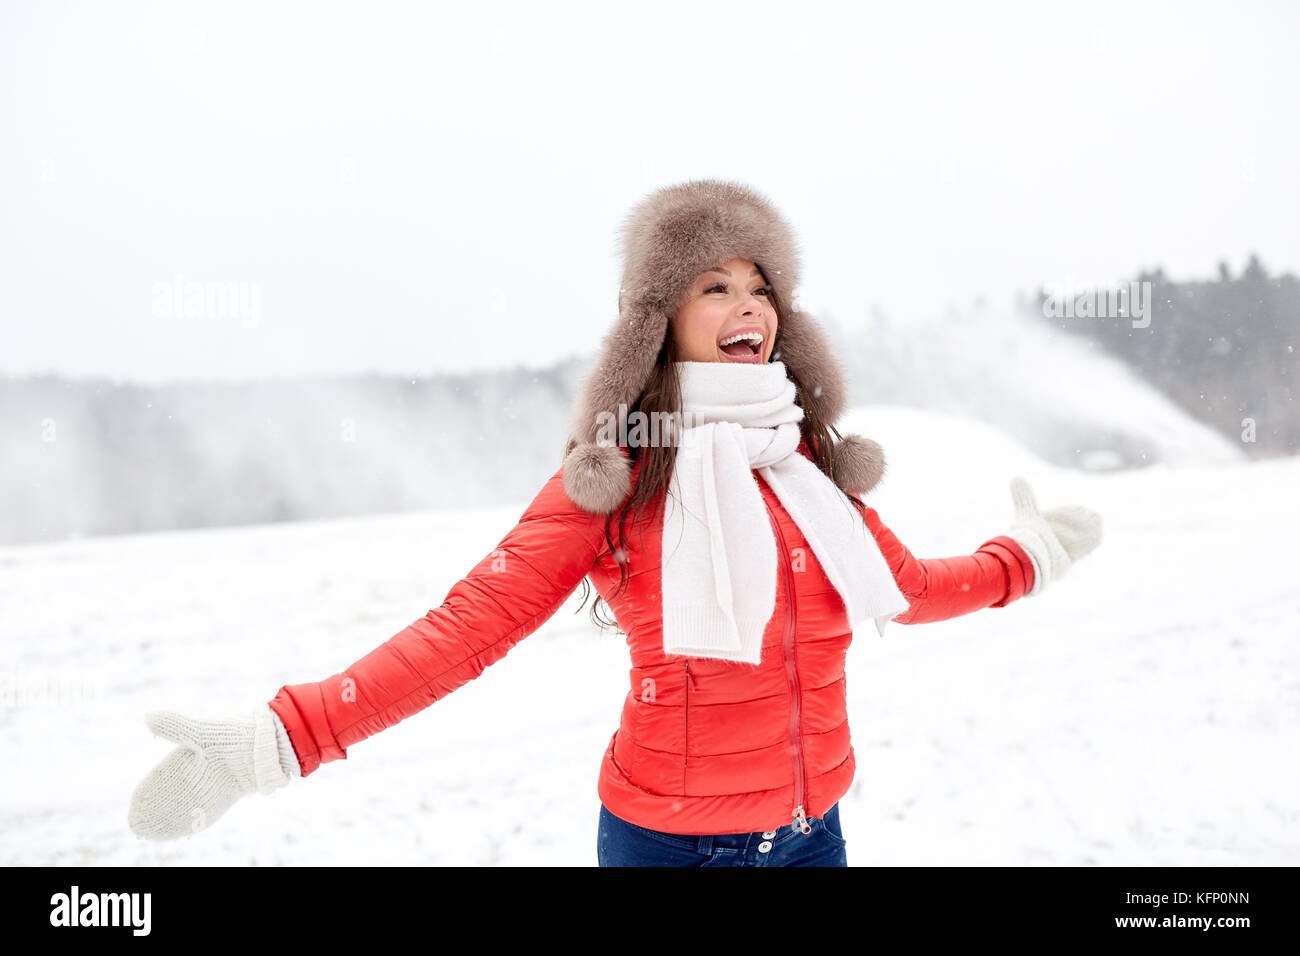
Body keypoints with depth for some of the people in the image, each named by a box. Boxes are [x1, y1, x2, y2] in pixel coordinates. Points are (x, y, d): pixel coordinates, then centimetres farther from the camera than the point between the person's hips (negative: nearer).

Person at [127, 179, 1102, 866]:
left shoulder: (810, 459, 3)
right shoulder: (614, 476, -11)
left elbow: (906, 586, 17)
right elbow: (471, 621, -19)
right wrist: (281, 739, -28)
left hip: (811, 828, 5)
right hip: (668, 834, -4)